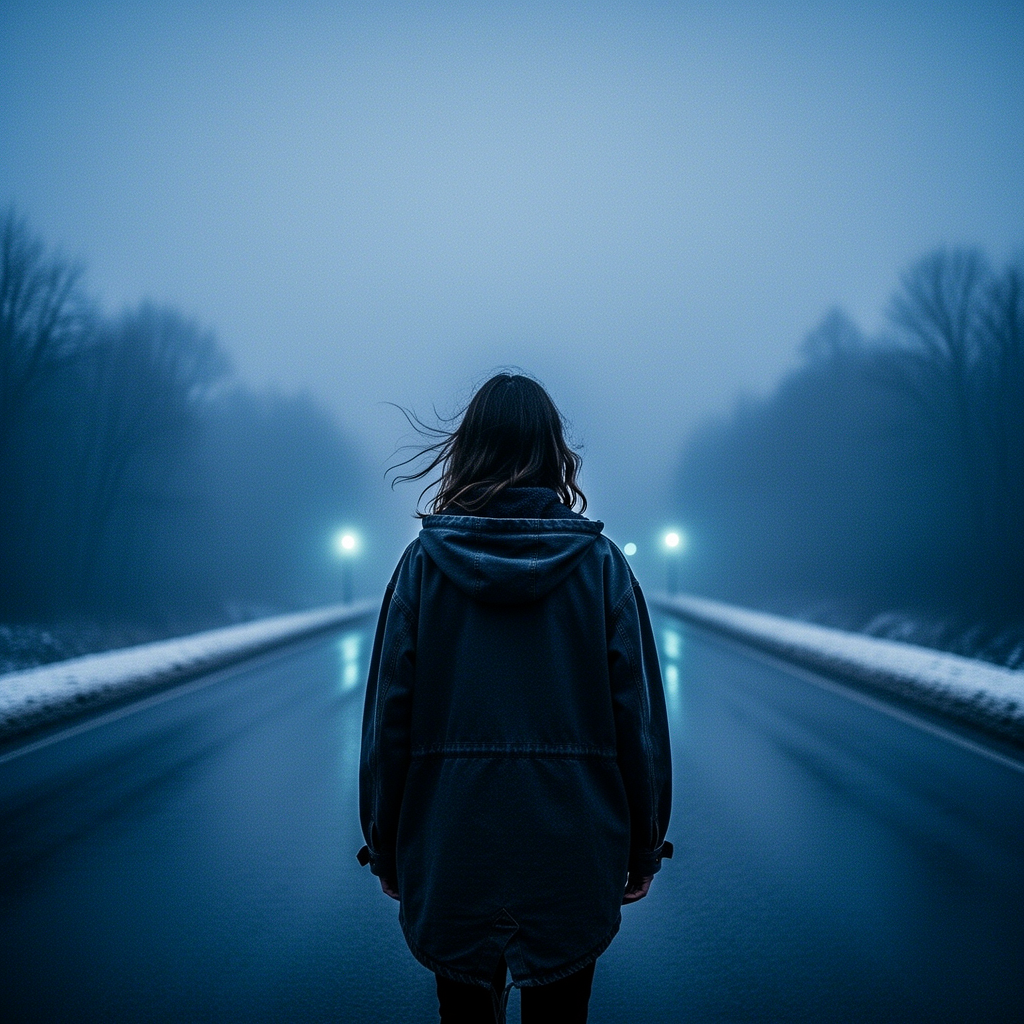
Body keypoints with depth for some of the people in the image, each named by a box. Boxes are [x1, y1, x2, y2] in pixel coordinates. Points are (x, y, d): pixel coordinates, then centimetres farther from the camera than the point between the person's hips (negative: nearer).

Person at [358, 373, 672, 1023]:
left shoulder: (424, 561, -6)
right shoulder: (600, 562, -6)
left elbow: (388, 717, -4)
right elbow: (638, 714, -6)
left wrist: (385, 847, 7)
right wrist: (644, 847, 5)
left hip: (451, 851, 0)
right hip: (572, 851, 0)